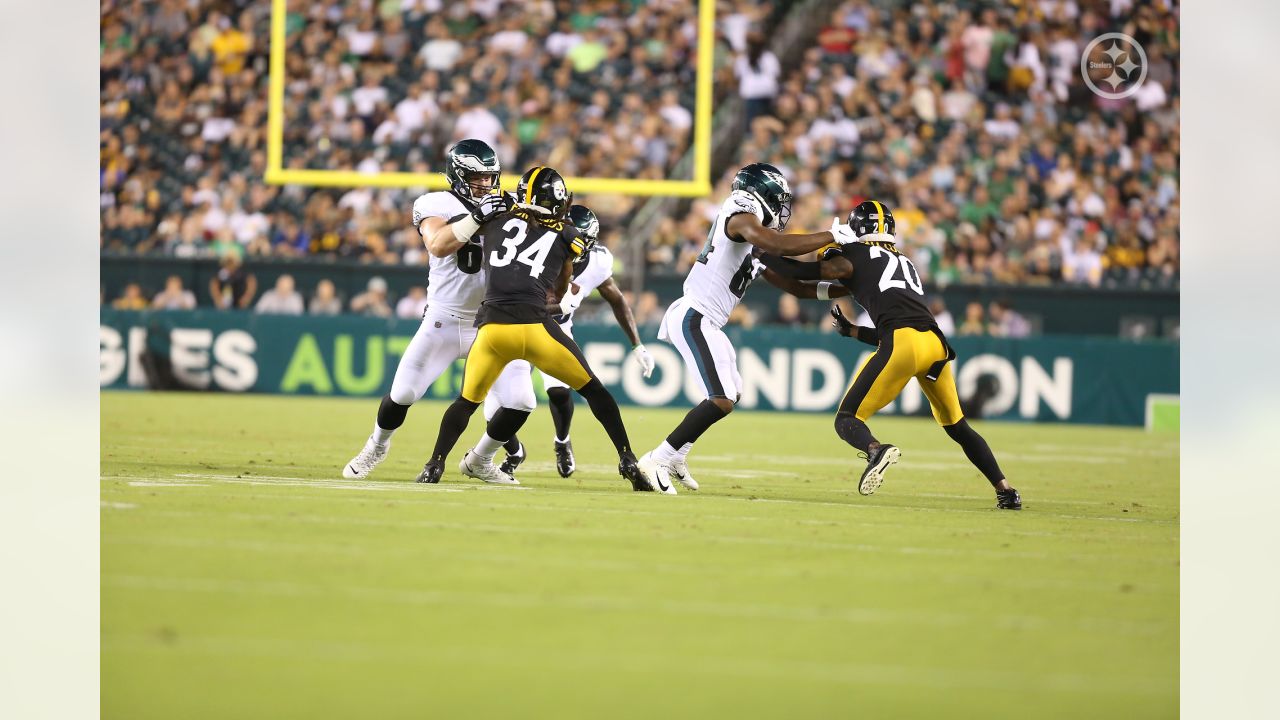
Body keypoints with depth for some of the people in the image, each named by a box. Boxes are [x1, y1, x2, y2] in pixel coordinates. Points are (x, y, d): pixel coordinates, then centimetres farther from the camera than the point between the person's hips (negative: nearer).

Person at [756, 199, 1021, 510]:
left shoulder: (855, 256, 13)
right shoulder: (905, 264, 32)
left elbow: (800, 273, 12)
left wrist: (761, 254, 26)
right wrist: (851, 330, 44)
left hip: (902, 344, -6)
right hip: (936, 342, 6)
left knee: (847, 420, 1)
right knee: (958, 427, 24)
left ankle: (876, 450, -33)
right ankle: (1006, 491, 15)